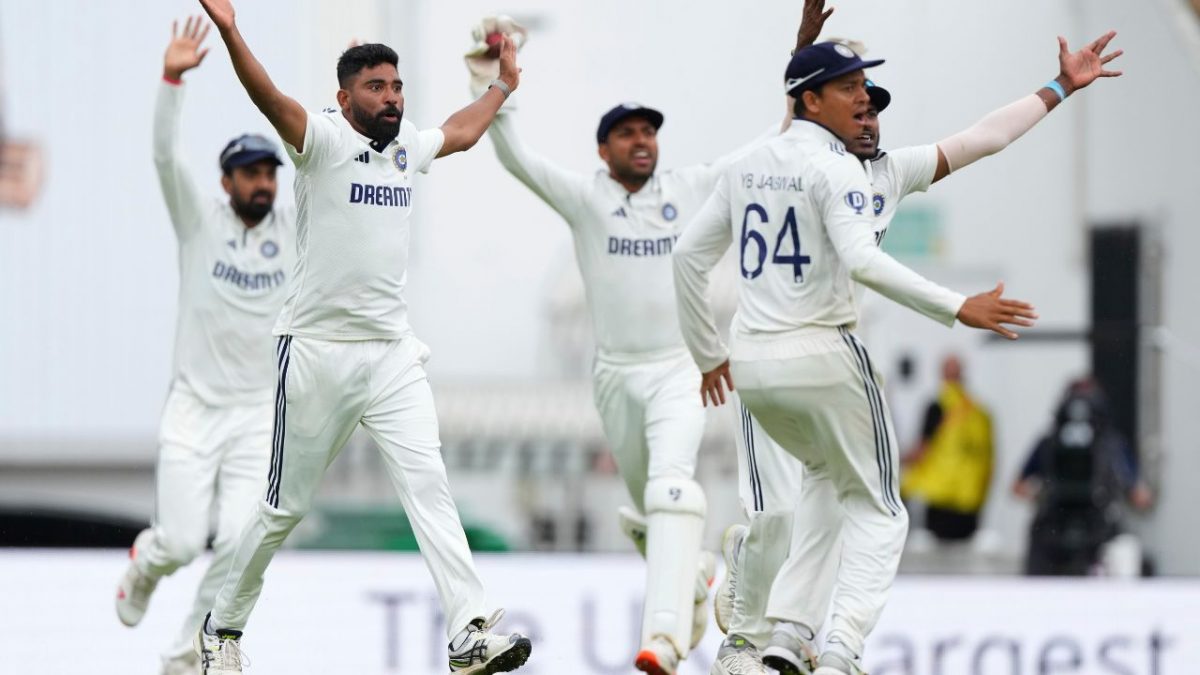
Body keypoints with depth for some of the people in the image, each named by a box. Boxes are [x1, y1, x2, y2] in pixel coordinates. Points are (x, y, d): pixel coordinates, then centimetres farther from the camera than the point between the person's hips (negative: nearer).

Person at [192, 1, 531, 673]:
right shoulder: (323, 139, -7)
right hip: (318, 349, -5)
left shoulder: (409, 146, 12)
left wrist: (503, 85, 45)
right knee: (286, 506, 4)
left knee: (429, 482, -11)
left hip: (393, 351, 5)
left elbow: (461, 132, 36)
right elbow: (270, 99, -26)